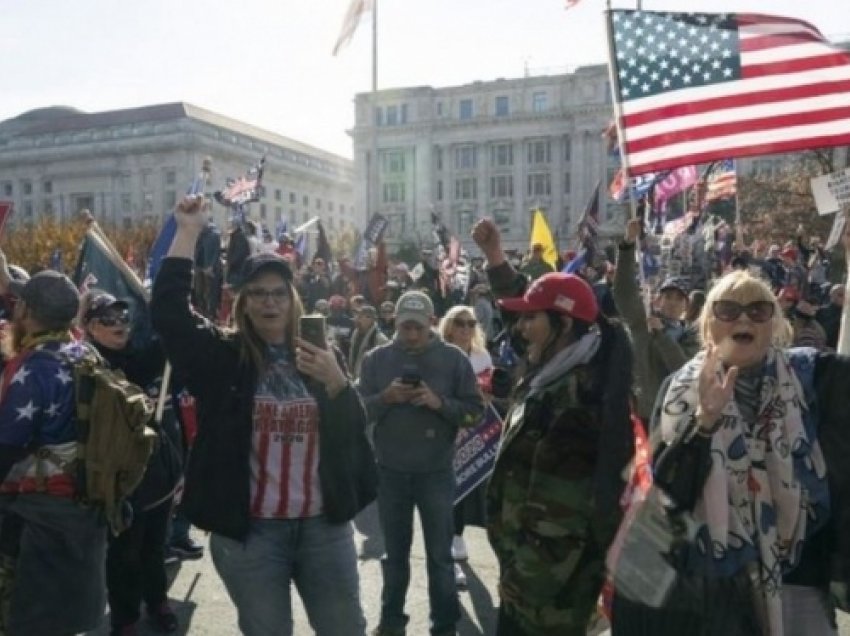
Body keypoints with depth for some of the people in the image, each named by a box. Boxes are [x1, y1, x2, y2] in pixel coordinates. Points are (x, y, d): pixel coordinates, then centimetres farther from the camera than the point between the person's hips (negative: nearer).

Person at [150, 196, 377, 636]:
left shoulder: (319, 354, 5)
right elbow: (167, 310, -14)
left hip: (325, 526, 3)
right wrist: (189, 231, -13)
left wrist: (336, 381, -18)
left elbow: (355, 430, 0)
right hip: (250, 531, -2)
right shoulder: (223, 356, -2)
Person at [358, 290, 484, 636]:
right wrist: (386, 398, -19)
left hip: (436, 472, -2)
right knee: (395, 553, 17)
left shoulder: (453, 358, -4)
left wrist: (440, 403, -22)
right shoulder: (376, 358, 0)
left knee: (439, 556, 9)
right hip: (390, 472, 2)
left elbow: (474, 410, -7)